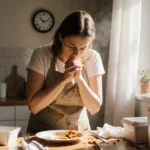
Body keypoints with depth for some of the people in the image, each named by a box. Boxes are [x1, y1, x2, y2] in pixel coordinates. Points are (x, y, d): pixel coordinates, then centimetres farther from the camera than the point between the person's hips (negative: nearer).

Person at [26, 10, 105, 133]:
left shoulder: (93, 58, -6)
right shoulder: (42, 55, -11)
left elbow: (95, 107, -5)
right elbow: (34, 106, -14)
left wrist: (79, 78, -18)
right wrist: (64, 79, -22)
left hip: (79, 132, 1)